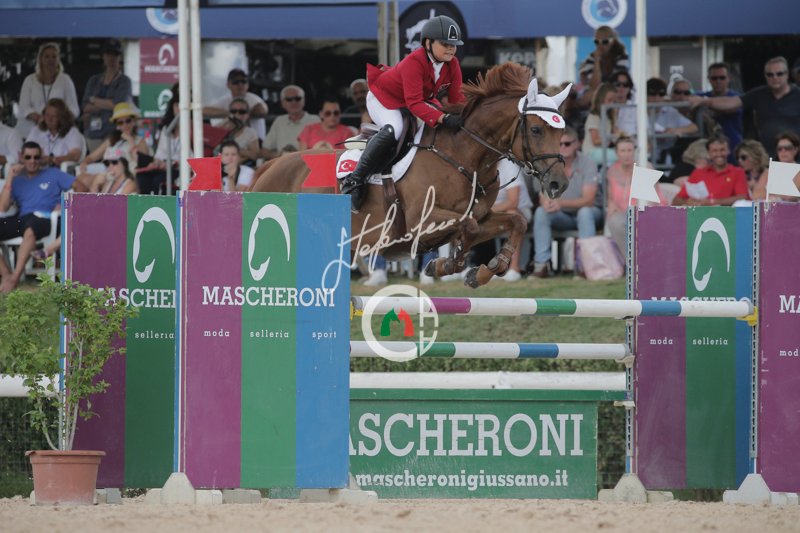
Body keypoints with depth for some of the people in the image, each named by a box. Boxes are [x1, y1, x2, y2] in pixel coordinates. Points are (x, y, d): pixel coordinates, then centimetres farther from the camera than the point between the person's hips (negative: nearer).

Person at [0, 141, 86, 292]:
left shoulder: (53, 175, 21)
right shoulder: (17, 181, 26)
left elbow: (81, 188, 13)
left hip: (43, 218, -4)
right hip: (22, 219, 4)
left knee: (30, 229, -42)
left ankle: (15, 277, -46)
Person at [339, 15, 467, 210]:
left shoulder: (452, 65, -14)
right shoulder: (414, 63, -36)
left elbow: (456, 99, -10)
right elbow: (414, 104, -43)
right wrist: (443, 118, -55)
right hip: (384, 98, -8)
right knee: (393, 130, -35)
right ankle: (355, 180, -30)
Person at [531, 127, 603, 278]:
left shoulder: (586, 162, -16)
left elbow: (588, 199, -24)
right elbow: (543, 198, -8)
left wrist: (561, 203, -39)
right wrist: (546, 202, -35)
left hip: (590, 211, -3)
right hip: (562, 216, 3)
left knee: (584, 212, -37)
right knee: (540, 212, -24)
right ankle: (542, 264, -26)